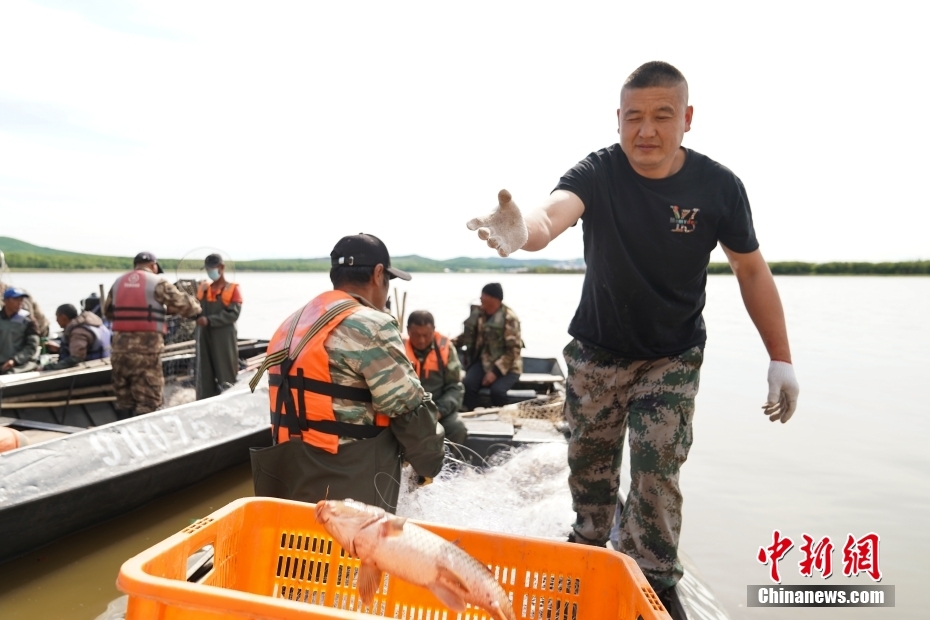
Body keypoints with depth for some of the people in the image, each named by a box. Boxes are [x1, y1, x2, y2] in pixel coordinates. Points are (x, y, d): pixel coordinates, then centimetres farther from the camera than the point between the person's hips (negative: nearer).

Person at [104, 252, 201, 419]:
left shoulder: (118, 282, 14)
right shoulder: (157, 282, -3)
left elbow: (107, 311, 23)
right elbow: (185, 305, -6)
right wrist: (195, 306, 15)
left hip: (120, 347, 6)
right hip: (147, 348, -6)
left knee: (124, 398, 16)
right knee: (147, 400, -1)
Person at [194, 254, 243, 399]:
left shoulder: (233, 289, 1)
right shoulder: (202, 288, 15)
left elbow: (233, 313, -10)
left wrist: (209, 320, -19)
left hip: (224, 339, -4)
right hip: (204, 337, 5)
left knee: (226, 378, -1)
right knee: (204, 377, 7)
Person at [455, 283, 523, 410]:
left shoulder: (509, 318, -14)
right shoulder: (478, 313, 3)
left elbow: (513, 350, -16)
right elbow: (469, 335, 16)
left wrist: (495, 371, -23)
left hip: (506, 366, -4)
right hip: (484, 361, 5)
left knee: (497, 390, -30)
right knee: (468, 384, -23)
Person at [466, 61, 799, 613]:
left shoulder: (719, 186, -16)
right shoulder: (598, 173, -20)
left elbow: (751, 269, -5)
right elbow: (550, 217, -41)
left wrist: (782, 361, -5)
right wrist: (523, 230, -66)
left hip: (673, 357, 0)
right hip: (597, 350, 1)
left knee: (658, 469, -3)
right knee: (589, 460, 15)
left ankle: (655, 580, 21)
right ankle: (589, 546, 43)